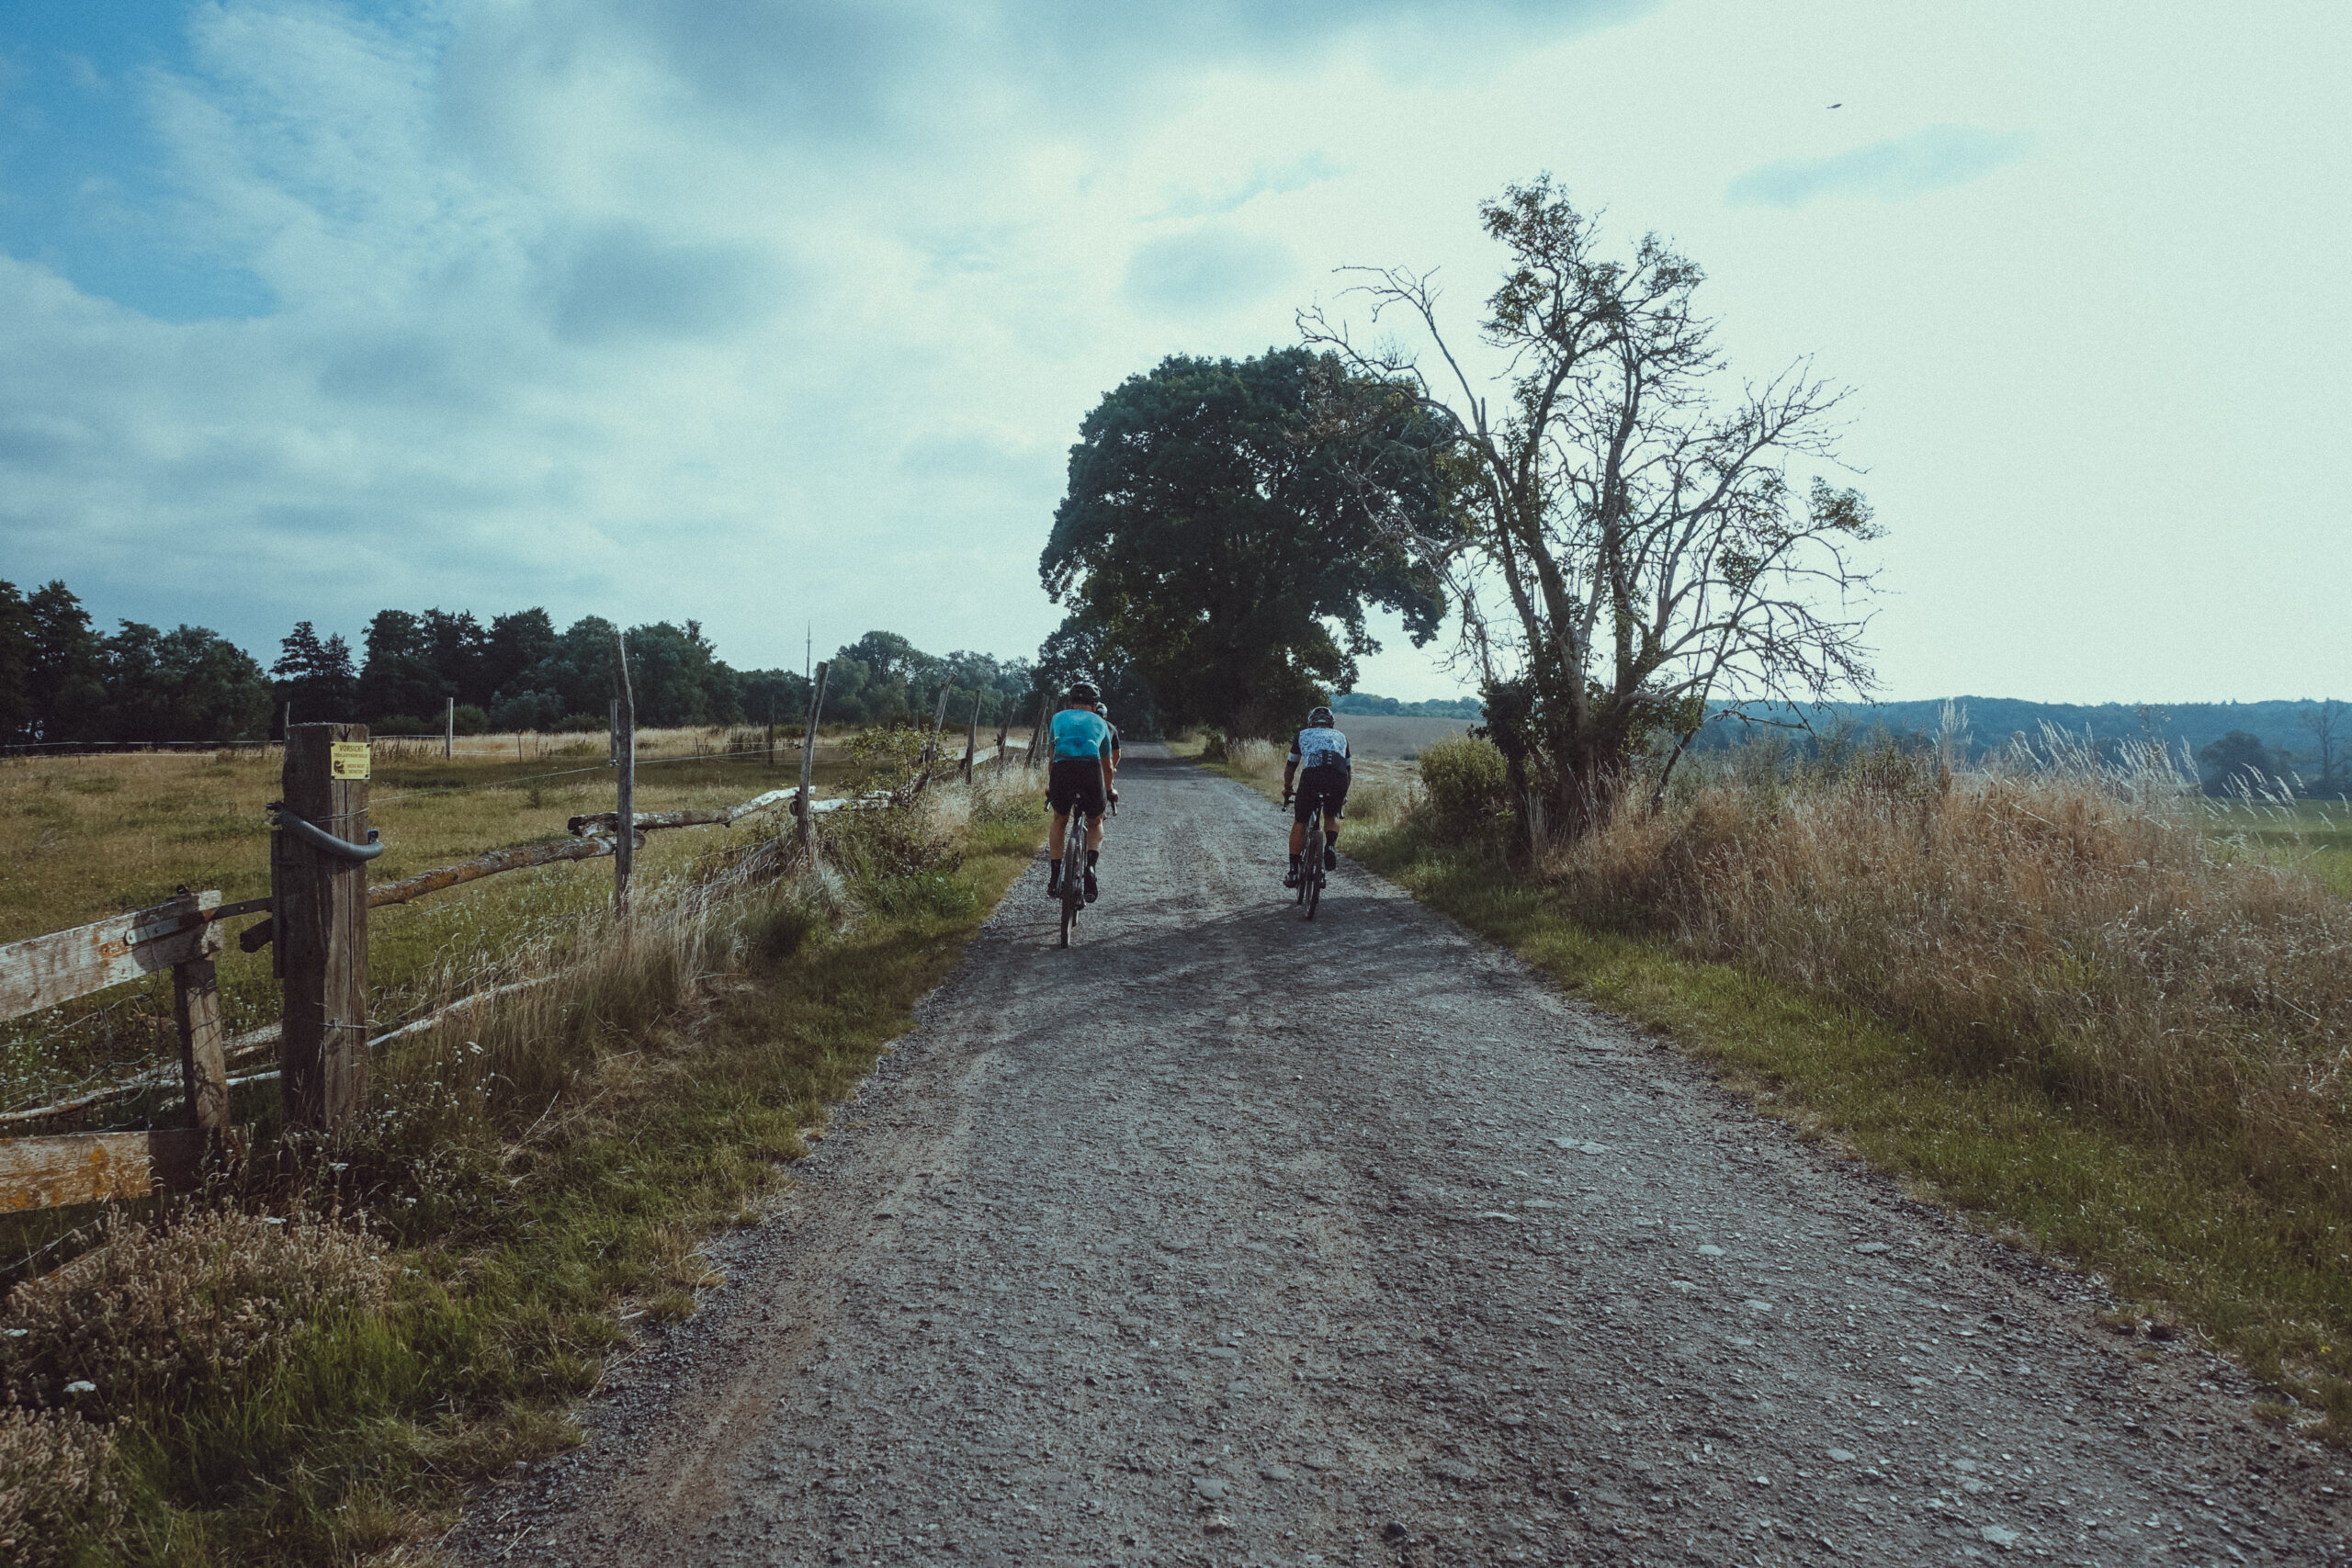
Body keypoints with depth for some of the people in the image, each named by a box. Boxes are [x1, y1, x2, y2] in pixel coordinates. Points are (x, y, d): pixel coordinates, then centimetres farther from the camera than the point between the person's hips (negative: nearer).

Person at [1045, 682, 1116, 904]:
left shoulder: (1059, 717, 30)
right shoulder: (1100, 723, 30)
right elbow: (1107, 766, 40)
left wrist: (1049, 787, 54)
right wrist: (1109, 791, 58)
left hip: (1062, 769, 0)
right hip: (1091, 769, 0)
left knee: (1059, 821, 28)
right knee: (1095, 823, 25)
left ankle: (1055, 879, 21)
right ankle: (1090, 867, 0)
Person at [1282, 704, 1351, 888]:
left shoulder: (1302, 735, 29)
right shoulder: (1341, 737, 34)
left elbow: (1290, 768, 34)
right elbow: (1348, 770, 40)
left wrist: (1287, 791, 50)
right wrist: (1343, 795, 54)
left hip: (1311, 776, -2)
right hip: (1339, 779, 2)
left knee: (1300, 822, 14)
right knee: (1331, 816, 28)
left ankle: (1293, 872, 10)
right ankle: (1331, 846, 1)